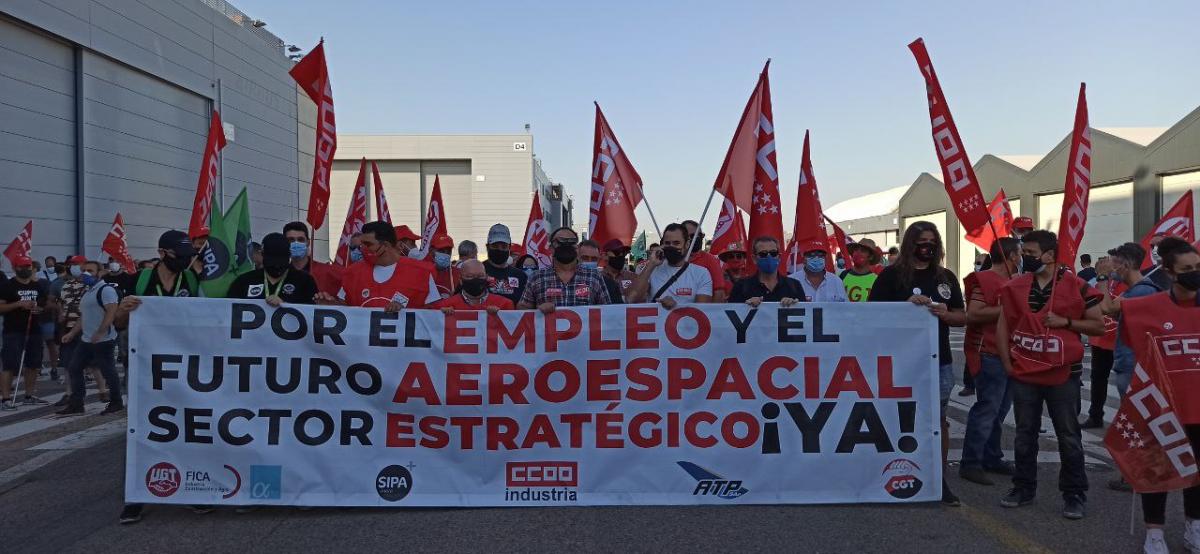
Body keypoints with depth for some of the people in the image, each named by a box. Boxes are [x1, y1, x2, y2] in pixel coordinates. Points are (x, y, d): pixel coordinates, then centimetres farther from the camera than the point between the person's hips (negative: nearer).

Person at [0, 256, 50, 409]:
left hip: (34, 330, 6)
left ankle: (30, 396, 19)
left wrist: (40, 309, 1)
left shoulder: (39, 285, 13)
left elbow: (47, 303, 22)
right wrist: (19, 304, -19)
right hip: (13, 332, -6)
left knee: (33, 365, 10)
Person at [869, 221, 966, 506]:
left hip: (939, 361, 4)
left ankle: (939, 479, 20)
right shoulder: (892, 275, -1)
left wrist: (945, 314, -9)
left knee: (938, 420, 9)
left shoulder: (946, 277, 11)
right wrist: (907, 304, -18)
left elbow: (962, 317, 13)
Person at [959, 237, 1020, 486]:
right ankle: (970, 463, -5)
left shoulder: (1010, 282, 17)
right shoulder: (984, 279, -12)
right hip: (988, 355, -9)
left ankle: (992, 458, 22)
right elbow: (973, 315, -23)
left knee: (999, 409, 13)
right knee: (987, 408, -10)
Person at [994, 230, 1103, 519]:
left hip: (1062, 375, -3)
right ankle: (1023, 488, 25)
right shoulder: (1015, 287, 3)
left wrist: (1065, 322, -17)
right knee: (1024, 434, 13)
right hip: (1023, 374, 4)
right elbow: (1002, 326, 7)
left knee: (1069, 437, 6)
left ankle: (1074, 494, 18)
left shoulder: (1076, 286, -7)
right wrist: (1007, 363, 1)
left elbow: (1098, 326, -2)